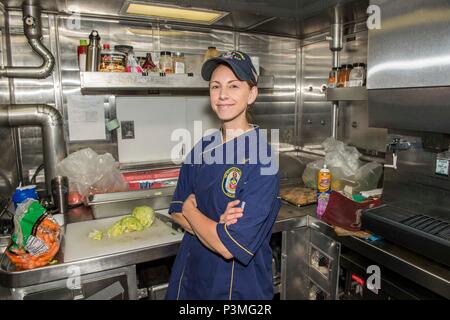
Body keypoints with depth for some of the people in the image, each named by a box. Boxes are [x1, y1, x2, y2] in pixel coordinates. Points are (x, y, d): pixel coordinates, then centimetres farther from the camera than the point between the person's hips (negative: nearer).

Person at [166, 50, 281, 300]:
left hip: (238, 287, -5)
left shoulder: (262, 158, -22)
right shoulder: (203, 148, -3)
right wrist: (217, 226, -18)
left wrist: (191, 208, -10)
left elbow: (230, 247, -25)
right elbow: (176, 211, 0)